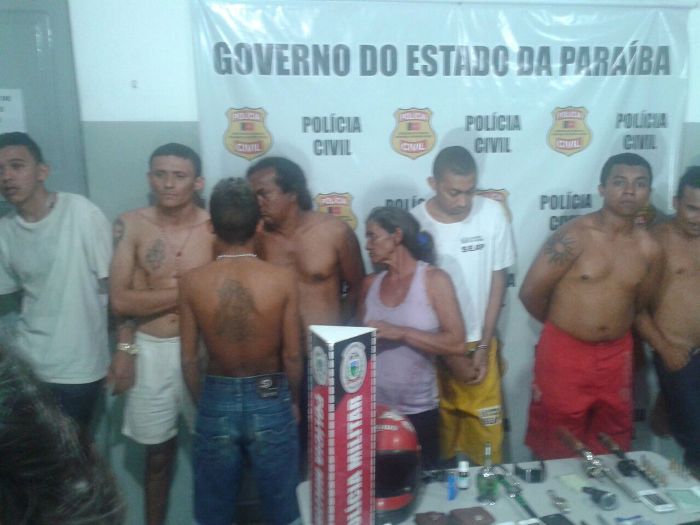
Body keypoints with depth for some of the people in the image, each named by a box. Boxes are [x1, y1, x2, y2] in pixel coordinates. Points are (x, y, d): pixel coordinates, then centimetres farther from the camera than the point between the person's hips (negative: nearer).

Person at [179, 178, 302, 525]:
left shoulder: (191, 282, -11)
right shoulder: (282, 279, -14)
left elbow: (189, 359, -4)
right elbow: (292, 356, -8)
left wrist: (203, 403, 13)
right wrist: (293, 401, 9)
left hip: (217, 399, 1)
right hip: (270, 400, -1)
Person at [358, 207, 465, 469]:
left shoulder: (434, 279, -7)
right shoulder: (370, 284, 4)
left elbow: (456, 343, -15)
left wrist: (400, 333, -19)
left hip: (419, 412, -3)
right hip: (374, 410, 3)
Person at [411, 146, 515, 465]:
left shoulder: (492, 213, -9)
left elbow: (498, 280, 0)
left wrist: (483, 346, -2)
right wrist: (450, 355, -8)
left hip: (480, 344, 2)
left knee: (487, 432, 10)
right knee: (438, 433, 11)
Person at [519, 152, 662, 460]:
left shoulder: (649, 249, -1)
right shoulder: (573, 236, -15)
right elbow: (531, 293, -11)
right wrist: (562, 325, 4)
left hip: (616, 356, 4)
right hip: (564, 353, -4)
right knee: (557, 449, 11)